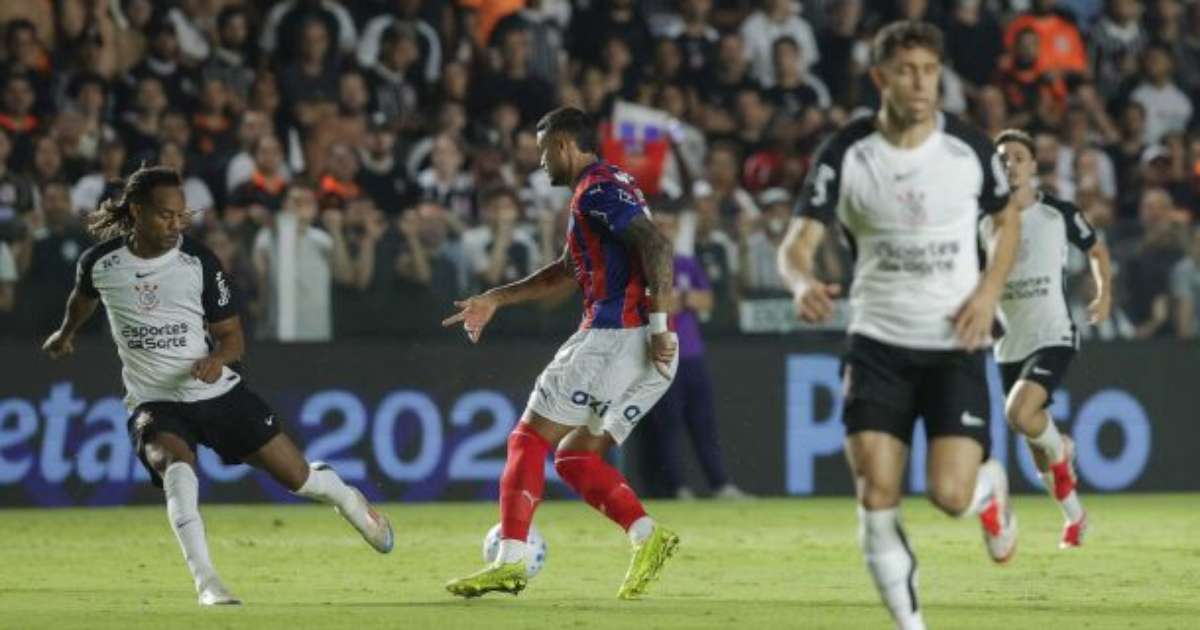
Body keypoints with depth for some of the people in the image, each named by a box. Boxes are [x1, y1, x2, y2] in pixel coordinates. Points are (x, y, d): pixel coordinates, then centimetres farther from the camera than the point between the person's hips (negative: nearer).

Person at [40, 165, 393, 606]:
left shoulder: (198, 261, -10)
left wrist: (217, 358, -26)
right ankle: (206, 582, -36)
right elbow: (84, 296, 20)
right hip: (155, 404, -1)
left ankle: (350, 502, 41)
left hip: (218, 392, 1)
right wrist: (66, 334, 39)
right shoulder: (100, 263, -6)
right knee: (176, 469, -34)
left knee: (299, 476, 6)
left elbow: (232, 335, -3)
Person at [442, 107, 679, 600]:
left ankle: (510, 561, -11)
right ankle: (647, 537, -6)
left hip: (614, 335, -9)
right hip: (645, 355, 9)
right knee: (575, 458, 13)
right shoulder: (602, 189, 24)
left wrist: (658, 324, -25)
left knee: (529, 440, -3)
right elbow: (566, 272, 36)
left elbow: (657, 246, -21)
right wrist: (494, 300, 36)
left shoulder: (598, 189, -7)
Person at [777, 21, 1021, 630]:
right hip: (878, 343, 1)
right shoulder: (845, 154, -7)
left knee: (950, 494, -12)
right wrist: (803, 283, -34)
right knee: (876, 496, -11)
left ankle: (991, 487, 27)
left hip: (955, 342, 0)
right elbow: (798, 242, -10)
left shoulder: (969, 146, -5)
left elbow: (1007, 220, 12)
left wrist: (989, 291, -4)